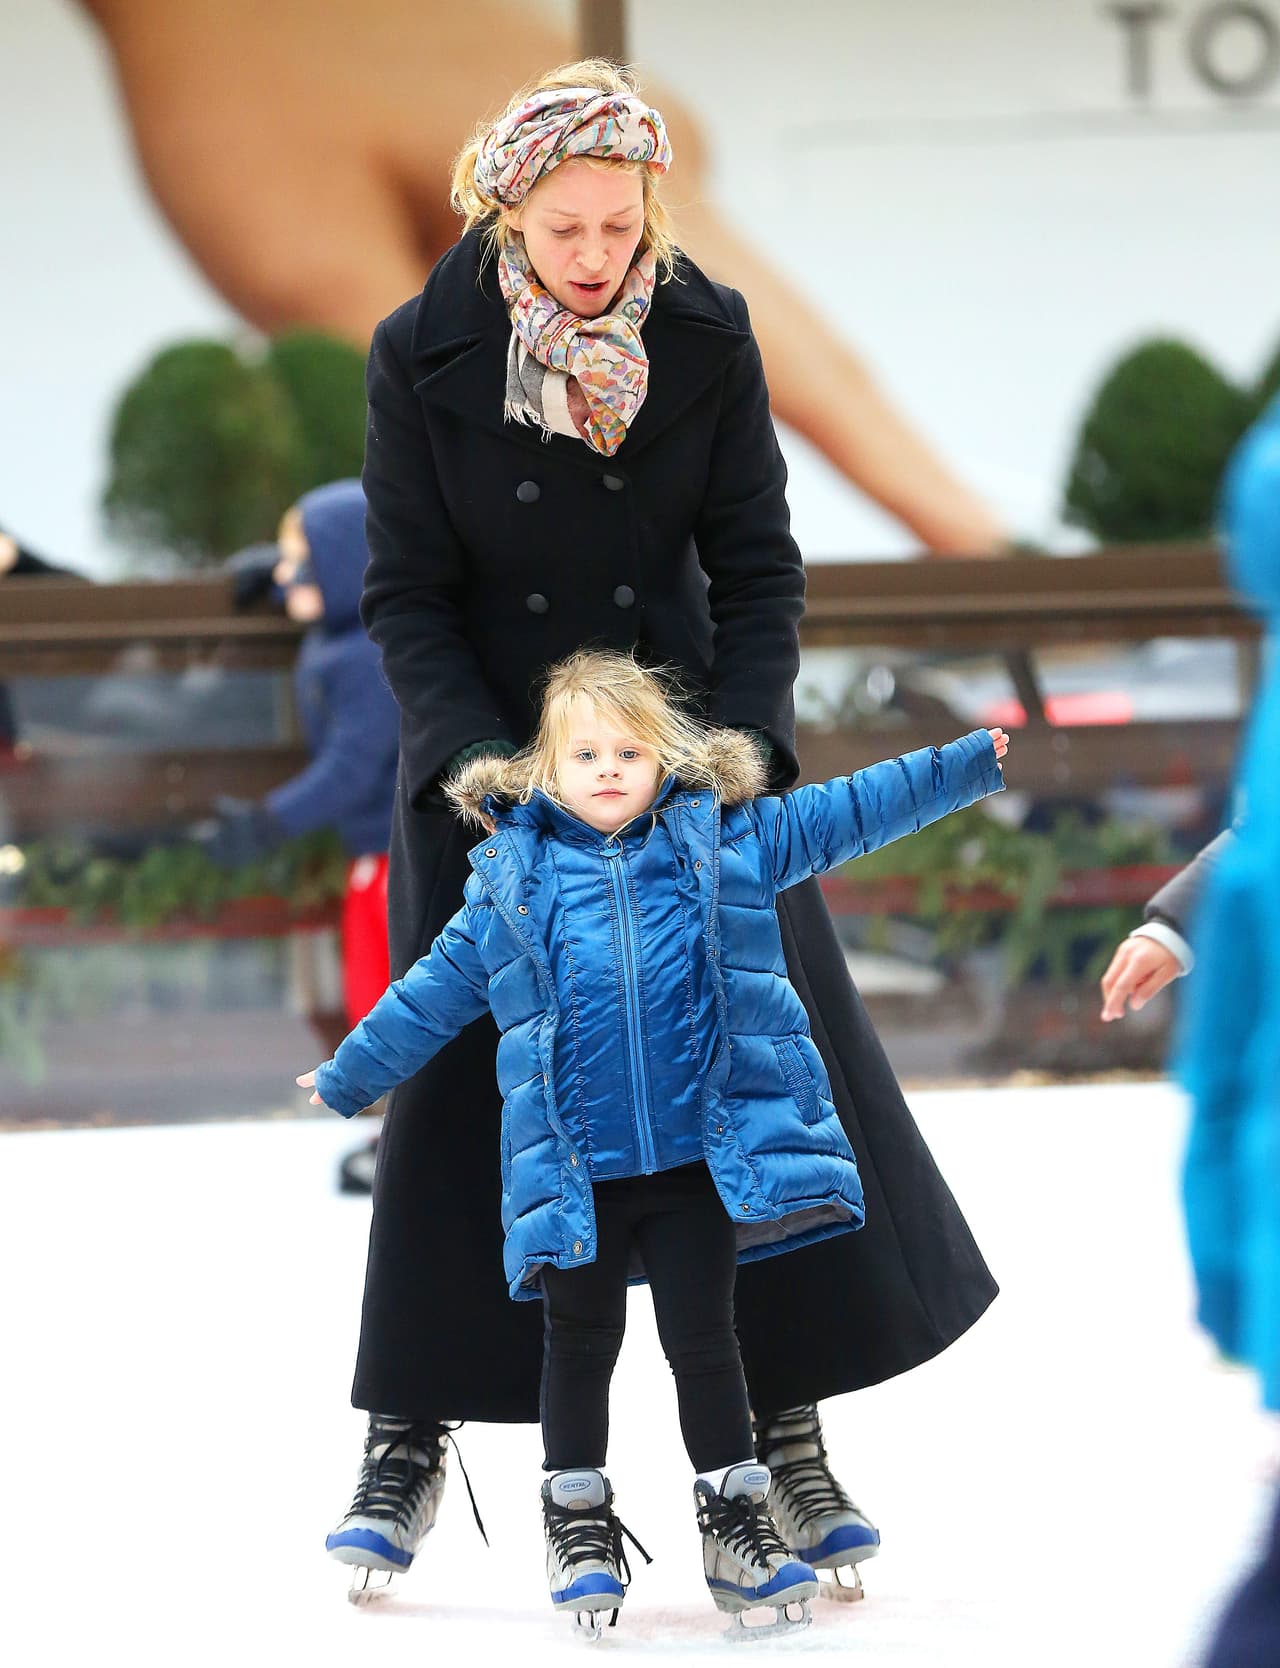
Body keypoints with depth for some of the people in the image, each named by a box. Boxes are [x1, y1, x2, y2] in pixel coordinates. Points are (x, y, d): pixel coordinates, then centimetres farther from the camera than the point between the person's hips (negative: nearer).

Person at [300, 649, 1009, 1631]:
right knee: (582, 1343, 8)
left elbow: (853, 812, 10)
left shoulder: (728, 839, 7)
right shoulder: (511, 878, 7)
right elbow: (432, 996, 16)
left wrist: (976, 764, 6)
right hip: (576, 1170, 0)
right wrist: (348, 1079, 21)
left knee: (704, 1336, 3)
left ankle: (735, 1517, 14)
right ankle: (579, 1521, 21)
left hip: (700, 1152, 0)